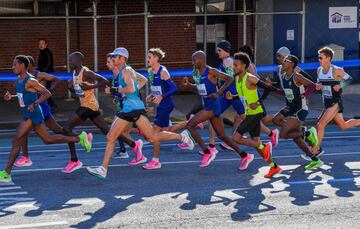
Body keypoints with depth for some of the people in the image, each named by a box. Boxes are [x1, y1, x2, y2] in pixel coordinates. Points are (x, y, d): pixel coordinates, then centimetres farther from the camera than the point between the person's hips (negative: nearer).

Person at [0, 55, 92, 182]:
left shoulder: (30, 81, -17)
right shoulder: (19, 80, 11)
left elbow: (47, 94, -17)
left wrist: (34, 104, -25)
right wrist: (11, 97, 10)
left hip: (33, 115, -10)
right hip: (28, 115, 10)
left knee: (16, 141, -11)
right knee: (48, 139, 17)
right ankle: (80, 138, 24)